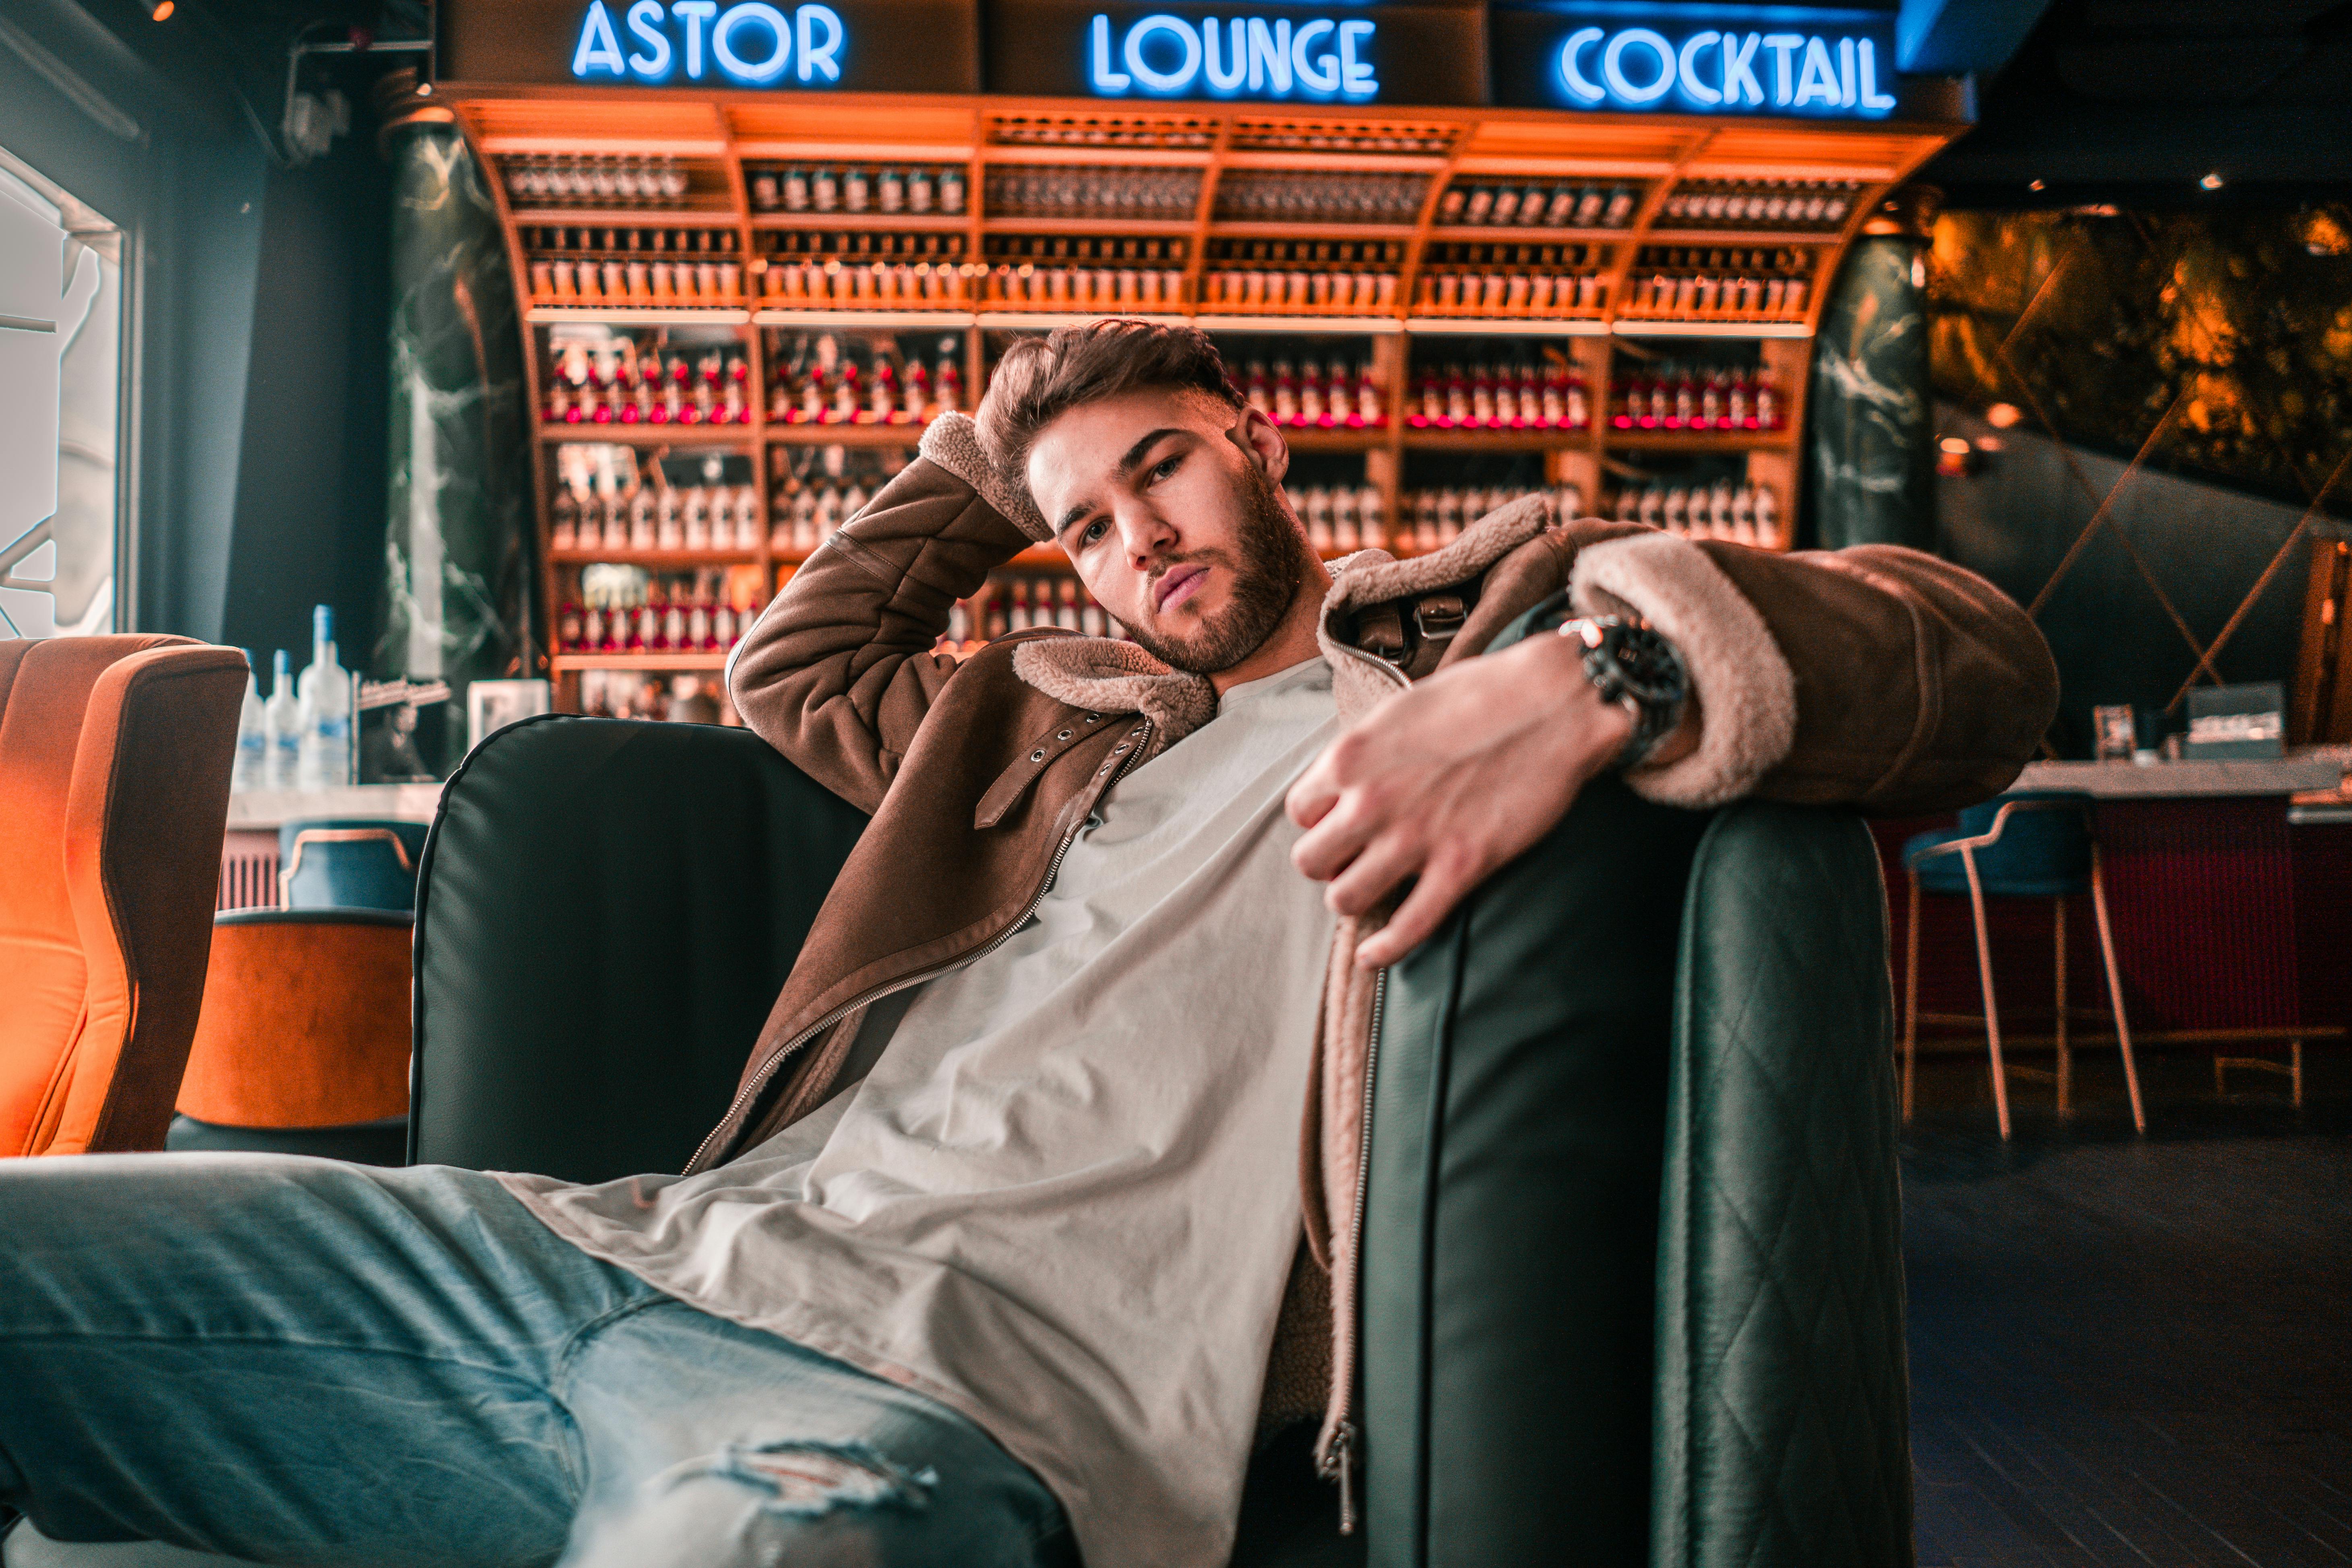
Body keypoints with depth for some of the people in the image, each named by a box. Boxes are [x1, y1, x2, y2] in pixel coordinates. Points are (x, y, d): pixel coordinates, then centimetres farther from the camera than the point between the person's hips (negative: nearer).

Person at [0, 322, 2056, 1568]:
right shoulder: (1057, 712, 30)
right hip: (691, 1240, 7)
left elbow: (1979, 667, 2)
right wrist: (997, 450, 36)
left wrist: (1598, 676, -19)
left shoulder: (1505, 612, 14)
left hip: (993, 1384, -6)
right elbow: (794, 668, 46)